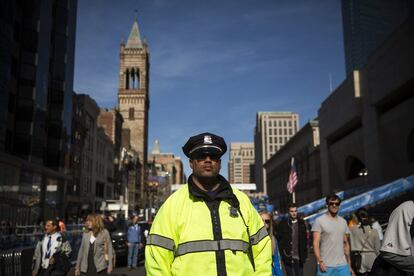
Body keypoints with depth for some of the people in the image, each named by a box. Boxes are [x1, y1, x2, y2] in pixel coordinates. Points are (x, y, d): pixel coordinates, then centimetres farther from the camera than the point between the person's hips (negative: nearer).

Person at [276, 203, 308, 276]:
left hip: (299, 257, 2)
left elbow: (305, 239, 8)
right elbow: (279, 240, -1)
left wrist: (305, 254, 3)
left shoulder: (301, 223, 7)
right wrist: (282, 253, -7)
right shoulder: (283, 224, -1)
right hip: (288, 257, -2)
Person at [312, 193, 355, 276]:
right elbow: (316, 243, -8)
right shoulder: (319, 221, -3)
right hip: (326, 265, -4)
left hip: (343, 265, 4)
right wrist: (320, 261, -19)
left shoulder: (343, 222, 13)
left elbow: (346, 244, 16)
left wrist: (349, 265, 14)